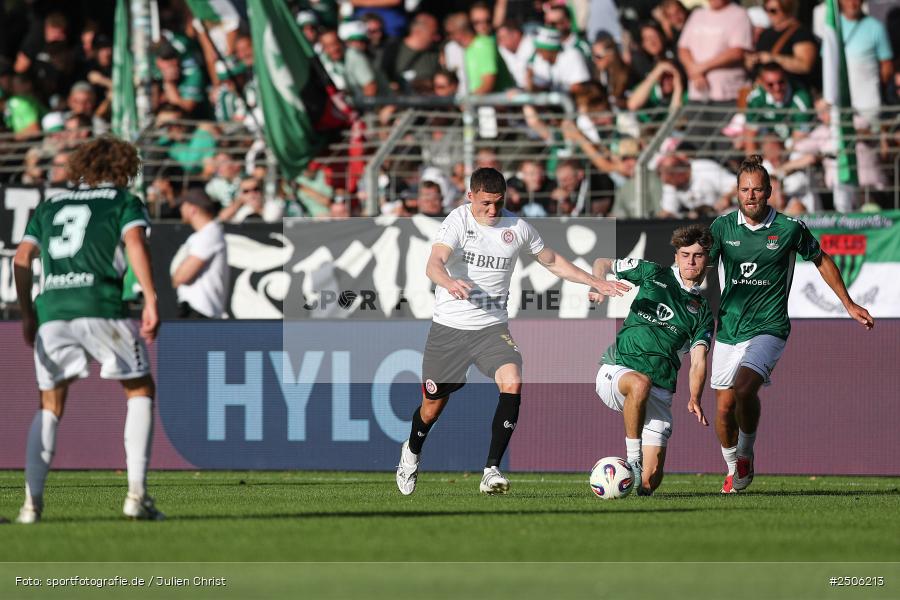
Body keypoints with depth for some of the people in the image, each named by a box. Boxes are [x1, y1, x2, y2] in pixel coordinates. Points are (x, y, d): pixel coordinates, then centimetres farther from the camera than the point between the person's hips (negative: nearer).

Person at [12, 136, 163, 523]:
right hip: (101, 306, -4)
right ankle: (136, 494, 0)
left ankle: (32, 502, 2)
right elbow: (135, 243, -6)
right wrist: (151, 301, -10)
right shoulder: (125, 202, 13)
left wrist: (27, 315, 22)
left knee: (49, 407, 15)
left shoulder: (50, 206, 25)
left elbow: (21, 259, 17)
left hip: (50, 309, 4)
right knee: (140, 390, 12)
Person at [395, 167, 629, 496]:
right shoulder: (458, 221, -11)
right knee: (433, 404, 8)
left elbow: (552, 261, 18)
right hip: (449, 326, -2)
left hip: (492, 327, 2)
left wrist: (596, 282, 14)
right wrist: (449, 283, -51)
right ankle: (412, 453, 42)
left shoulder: (518, 228, 1)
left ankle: (491, 471, -22)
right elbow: (434, 263, -28)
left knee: (512, 383, -25)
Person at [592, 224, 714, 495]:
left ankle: (637, 478, 31)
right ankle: (632, 460, -28)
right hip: (616, 370, -2)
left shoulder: (702, 312, 15)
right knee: (640, 383, -42)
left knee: (650, 482, -7)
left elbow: (697, 362, 4)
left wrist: (694, 399, -15)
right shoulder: (654, 274, 12)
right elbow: (602, 263, 20)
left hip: (659, 392, 2)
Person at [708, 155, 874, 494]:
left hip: (768, 329, -3)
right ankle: (732, 471, 27)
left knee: (745, 387, -27)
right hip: (728, 330, 3)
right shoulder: (723, 227, 1)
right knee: (725, 406, 3)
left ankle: (746, 453, -4)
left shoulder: (789, 228, -3)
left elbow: (821, 261, 12)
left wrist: (848, 304, 17)